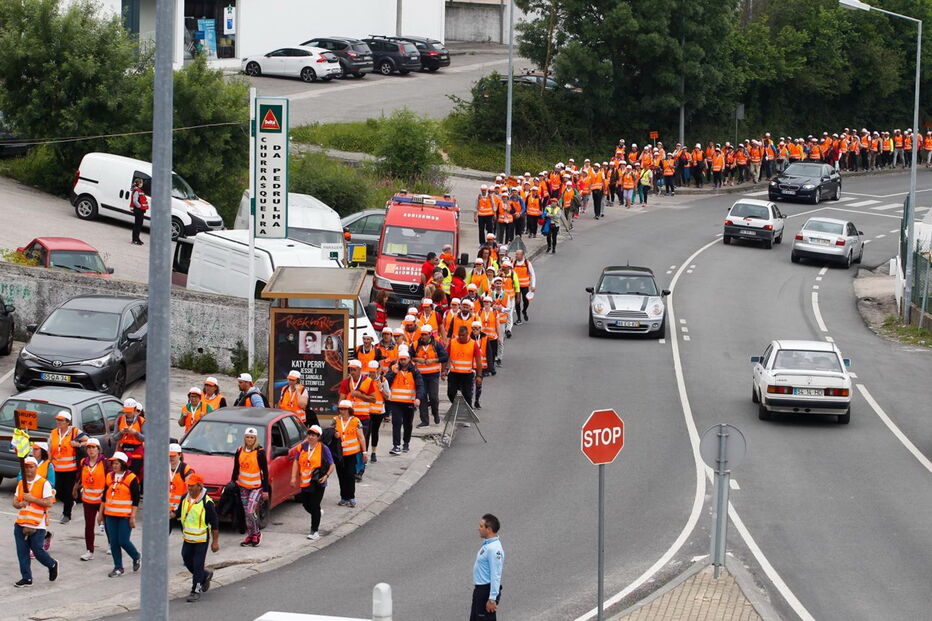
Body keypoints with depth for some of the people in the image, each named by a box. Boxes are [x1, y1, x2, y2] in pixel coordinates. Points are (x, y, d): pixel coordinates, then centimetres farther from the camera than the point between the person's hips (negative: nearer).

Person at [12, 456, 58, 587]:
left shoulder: (44, 484, -7)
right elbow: (15, 502, 14)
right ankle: (26, 578, 13)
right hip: (21, 524, 6)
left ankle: (52, 565, 26)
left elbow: (49, 503, -14)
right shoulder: (21, 484, 12)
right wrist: (19, 504, -10)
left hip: (37, 526, -6)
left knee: (37, 550, -3)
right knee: (22, 552, 4)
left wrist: (31, 499, -18)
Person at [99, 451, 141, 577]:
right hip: (110, 515, 5)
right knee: (114, 542, 4)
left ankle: (137, 557, 21)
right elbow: (105, 496, 17)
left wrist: (133, 517, -12)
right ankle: (118, 568, 13)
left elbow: (136, 500, -8)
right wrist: (101, 513, 15)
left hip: (125, 516, -5)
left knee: (123, 541, -8)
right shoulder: (110, 477, 10)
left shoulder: (131, 478, -8)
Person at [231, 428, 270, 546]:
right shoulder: (240, 451, 5)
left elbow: (265, 471, -7)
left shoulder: (260, 452, -10)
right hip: (243, 486, 5)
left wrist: (266, 490, -9)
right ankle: (250, 535, 18)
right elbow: (236, 469, 14)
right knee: (247, 513, 8)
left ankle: (256, 534, 6)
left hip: (257, 487, -5)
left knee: (251, 511, -13)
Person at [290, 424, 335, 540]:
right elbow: (296, 462, 12)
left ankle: (315, 531, 4)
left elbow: (331, 465, 0)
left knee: (315, 506, -5)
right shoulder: (302, 447, 6)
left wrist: (326, 476, -16)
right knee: (306, 505, 12)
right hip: (304, 482, 5)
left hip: (317, 483, -5)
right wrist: (294, 477, 3)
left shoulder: (323, 449, -5)